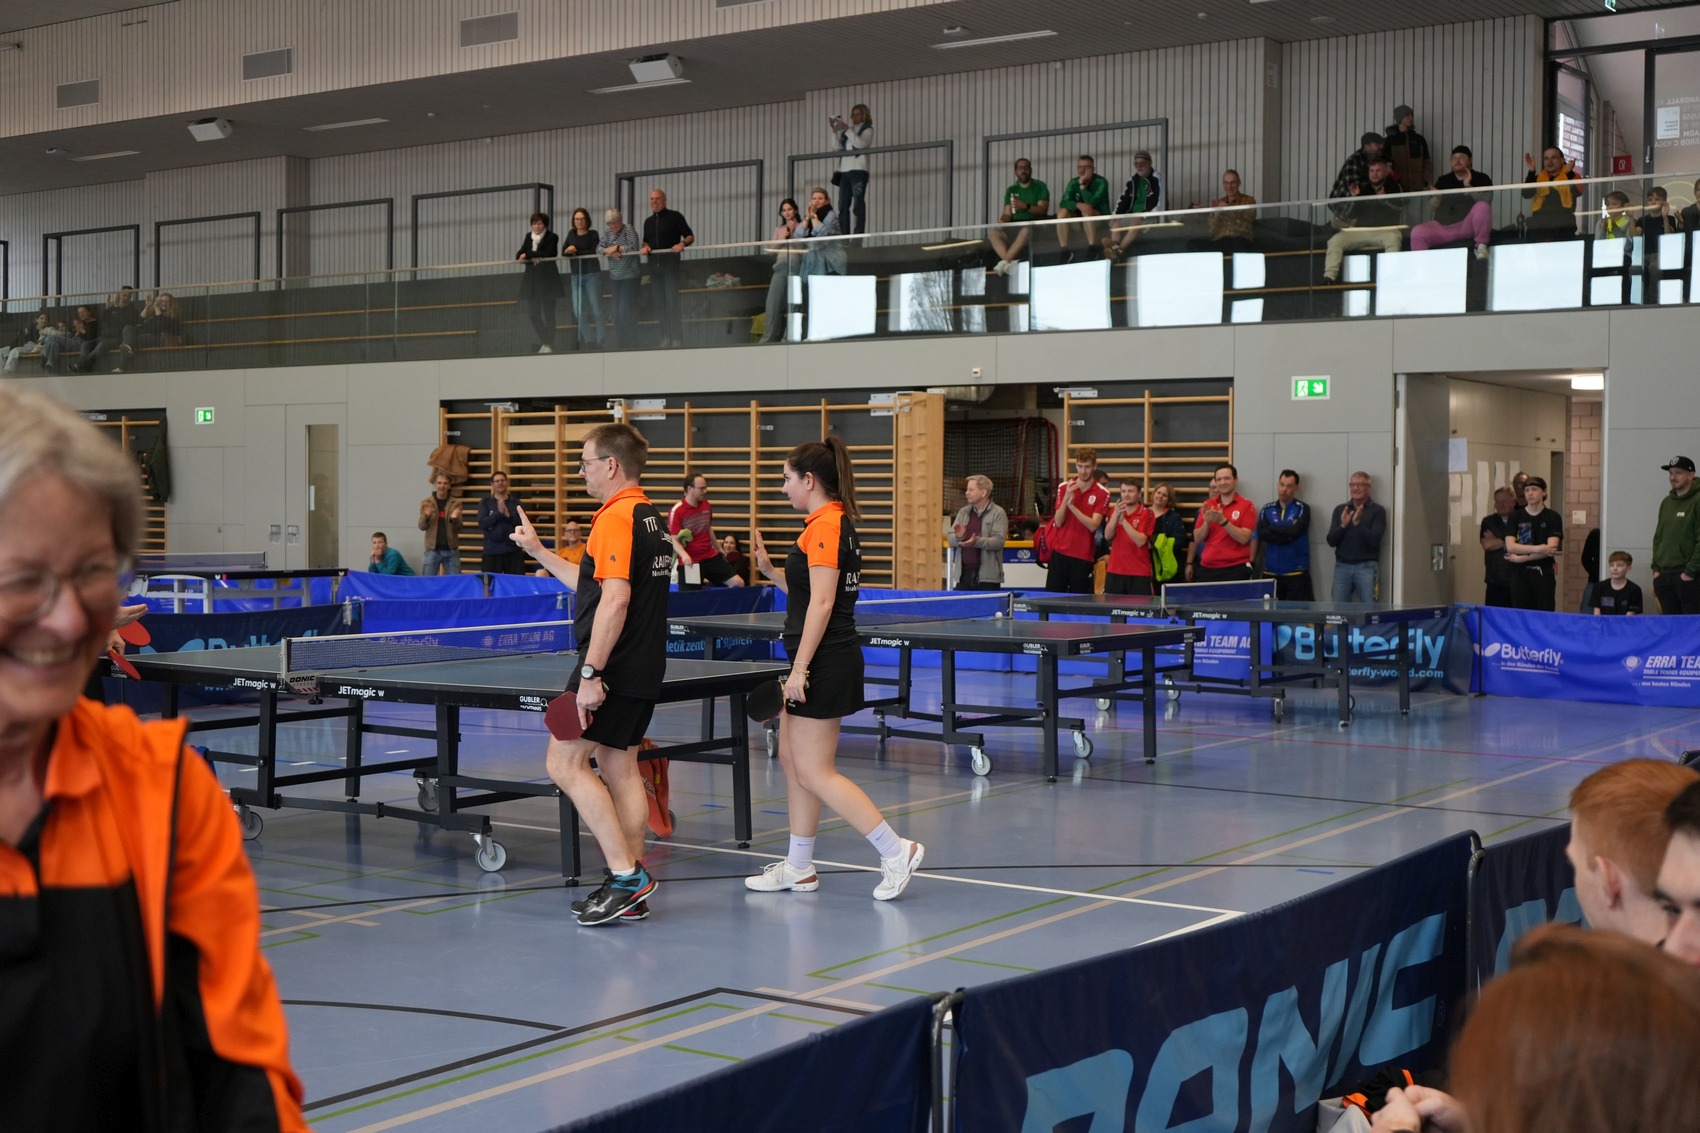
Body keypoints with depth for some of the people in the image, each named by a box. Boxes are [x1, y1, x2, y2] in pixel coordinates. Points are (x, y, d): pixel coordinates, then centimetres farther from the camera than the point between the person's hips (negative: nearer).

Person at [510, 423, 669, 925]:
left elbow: (615, 600, -25)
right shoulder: (648, 516, 16)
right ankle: (631, 889, 14)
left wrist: (592, 673, -25)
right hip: (644, 669, 10)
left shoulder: (615, 518, -16)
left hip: (613, 667, -10)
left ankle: (625, 873, -9)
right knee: (619, 767, 13)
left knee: (565, 762, -6)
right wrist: (539, 553, 30)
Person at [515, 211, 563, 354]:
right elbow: (519, 256, 5)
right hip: (532, 279, 5)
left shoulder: (552, 237, -4)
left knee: (548, 313, -2)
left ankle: (549, 345, 6)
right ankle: (544, 342, 19)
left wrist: (528, 254, -13)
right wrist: (534, 258, -14)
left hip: (547, 279, -5)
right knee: (532, 313, 4)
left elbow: (547, 254, -18)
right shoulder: (528, 236, 11)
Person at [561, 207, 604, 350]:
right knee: (578, 312, 1)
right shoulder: (571, 234, 12)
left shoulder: (593, 234, -1)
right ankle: (589, 340, 8)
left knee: (596, 310, -7)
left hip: (592, 275, -5)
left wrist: (576, 252, -12)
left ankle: (600, 340, -3)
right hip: (576, 276, 5)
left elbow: (594, 252, -12)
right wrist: (568, 251, -15)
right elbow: (563, 253, 6)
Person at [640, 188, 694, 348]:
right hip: (654, 265, 6)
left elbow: (690, 236, 0)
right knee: (659, 303, 5)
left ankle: (677, 338, -12)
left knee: (672, 301, -13)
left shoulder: (674, 216, 0)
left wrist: (682, 244, -20)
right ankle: (665, 338, 8)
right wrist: (645, 247, 4)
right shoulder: (648, 221, 18)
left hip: (671, 264, -6)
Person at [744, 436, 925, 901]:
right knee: (792, 760, 15)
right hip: (823, 660, 11)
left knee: (814, 773, -7)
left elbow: (822, 602, -21)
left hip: (825, 662, -11)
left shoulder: (825, 527, -16)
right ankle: (799, 867, 22)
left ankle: (897, 852, -6)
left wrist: (800, 668, -21)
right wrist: (770, 571, 10)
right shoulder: (835, 523, 14)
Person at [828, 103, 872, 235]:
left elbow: (861, 143, -10)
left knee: (858, 205, -10)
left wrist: (847, 129, -12)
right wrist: (835, 131, 1)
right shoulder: (847, 130, 21)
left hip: (858, 170, -5)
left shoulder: (867, 129, 9)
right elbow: (836, 147, 13)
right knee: (843, 206, -2)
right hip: (844, 171, 5)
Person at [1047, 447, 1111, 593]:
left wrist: (1072, 506, -22)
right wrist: (1066, 498, -16)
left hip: (1083, 557, -2)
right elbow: (1058, 522, -1)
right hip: (1060, 553, 3)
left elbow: (1093, 525, -13)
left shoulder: (1102, 493, -4)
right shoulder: (1063, 488, 5)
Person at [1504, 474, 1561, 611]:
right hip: (1520, 574, 2)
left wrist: (1521, 558, -8)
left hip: (1544, 573, -1)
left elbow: (1551, 549, -8)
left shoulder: (1553, 517, 2)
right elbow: (1510, 546, -5)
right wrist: (1538, 548, -15)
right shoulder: (1516, 516, 6)